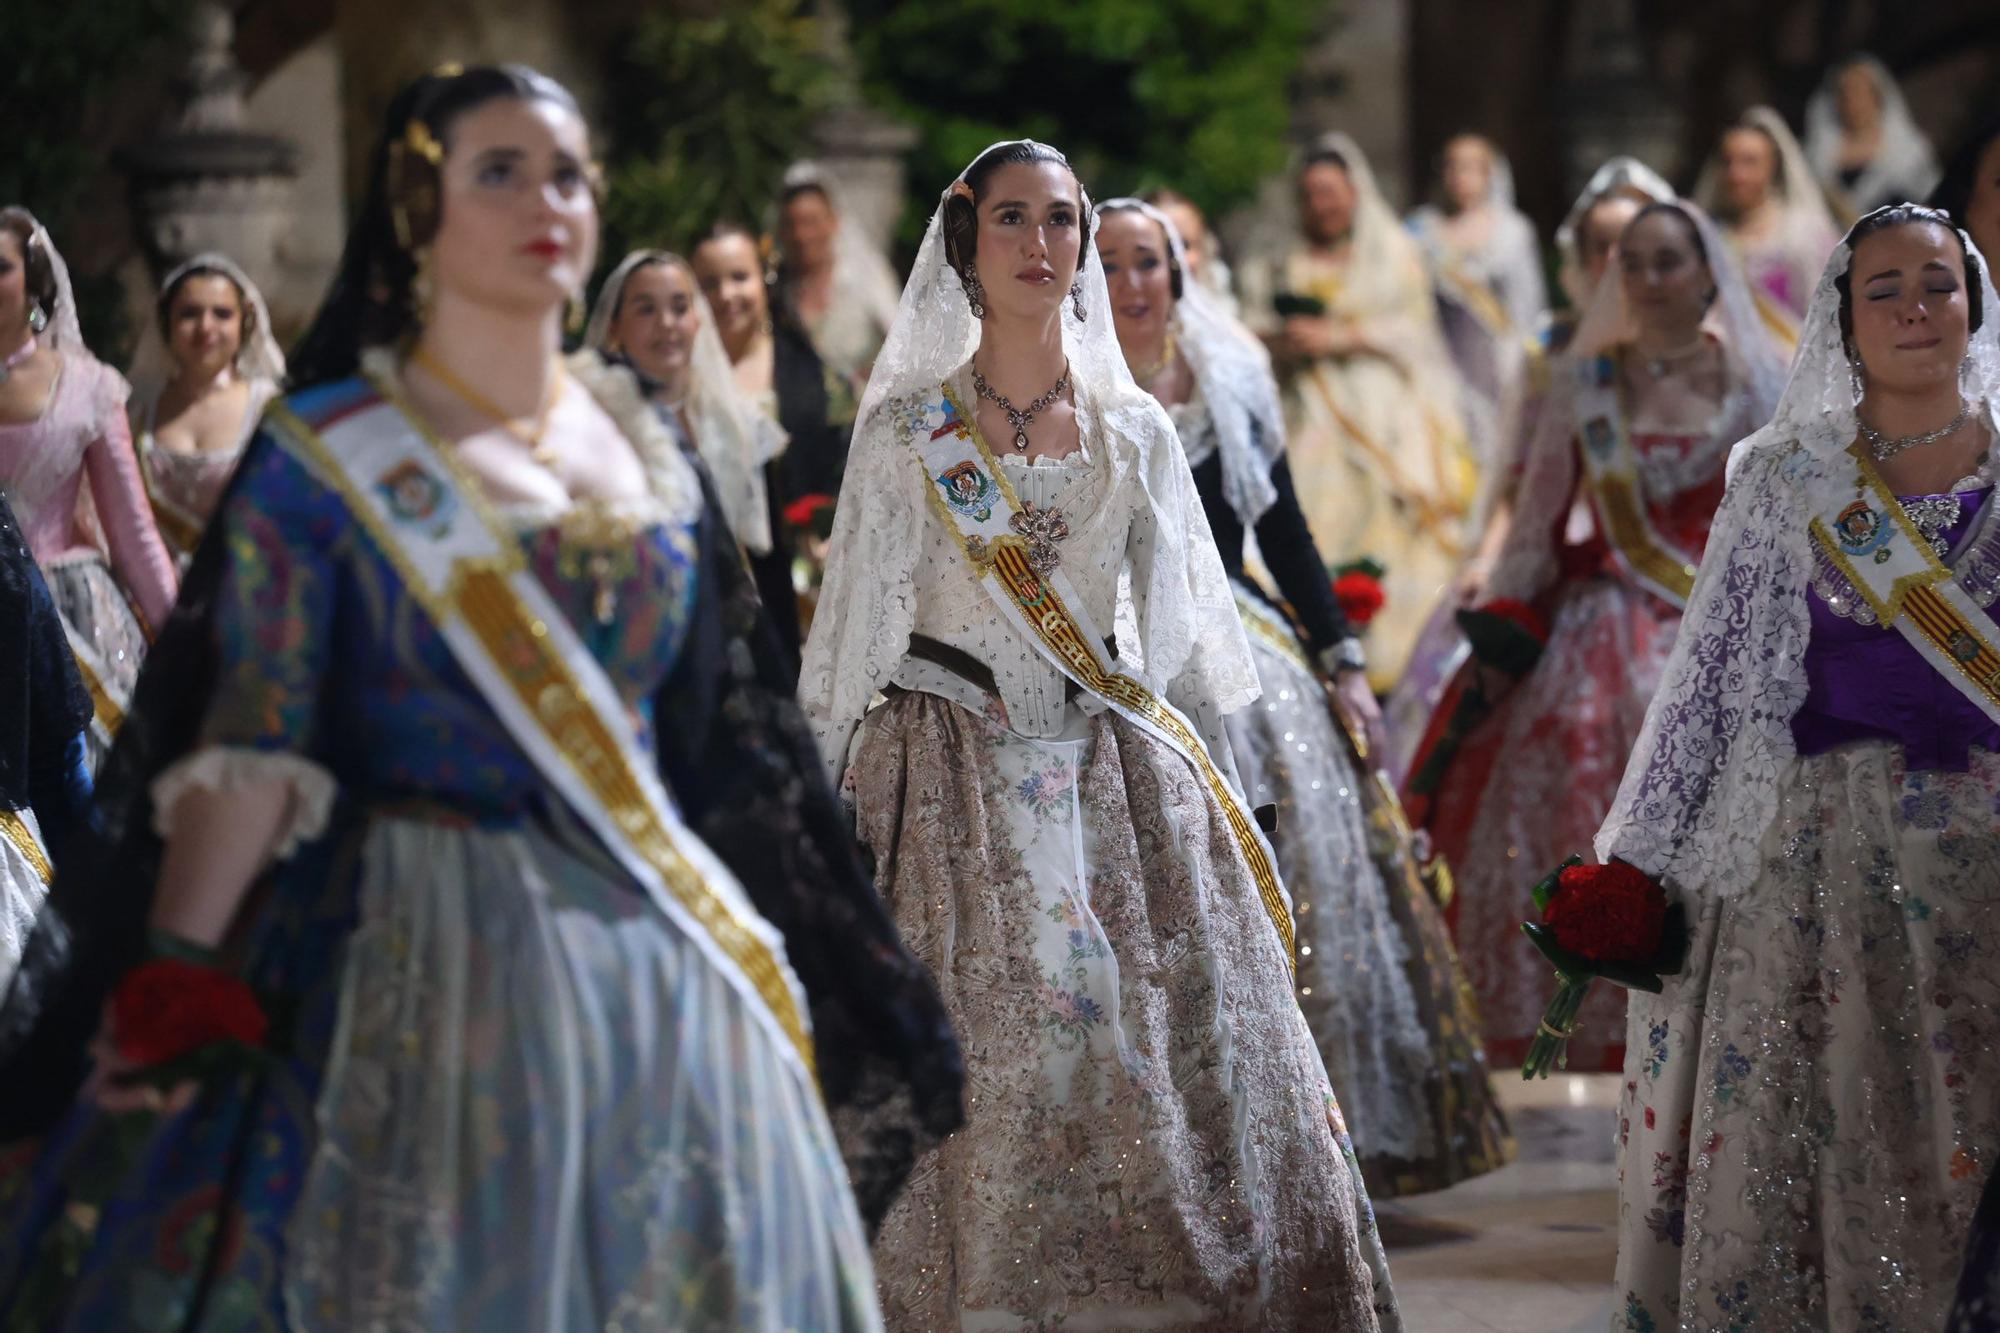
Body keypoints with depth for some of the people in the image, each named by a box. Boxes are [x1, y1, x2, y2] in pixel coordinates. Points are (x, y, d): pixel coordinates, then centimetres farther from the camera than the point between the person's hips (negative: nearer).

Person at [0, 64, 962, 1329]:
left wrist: (753, 964, 12)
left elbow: (723, 735, 14)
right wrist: (178, 991, -20)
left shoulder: (644, 449, 10)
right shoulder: (324, 456, -4)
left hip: (657, 957, 5)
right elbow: (249, 748, -10)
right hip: (427, 956, -5)